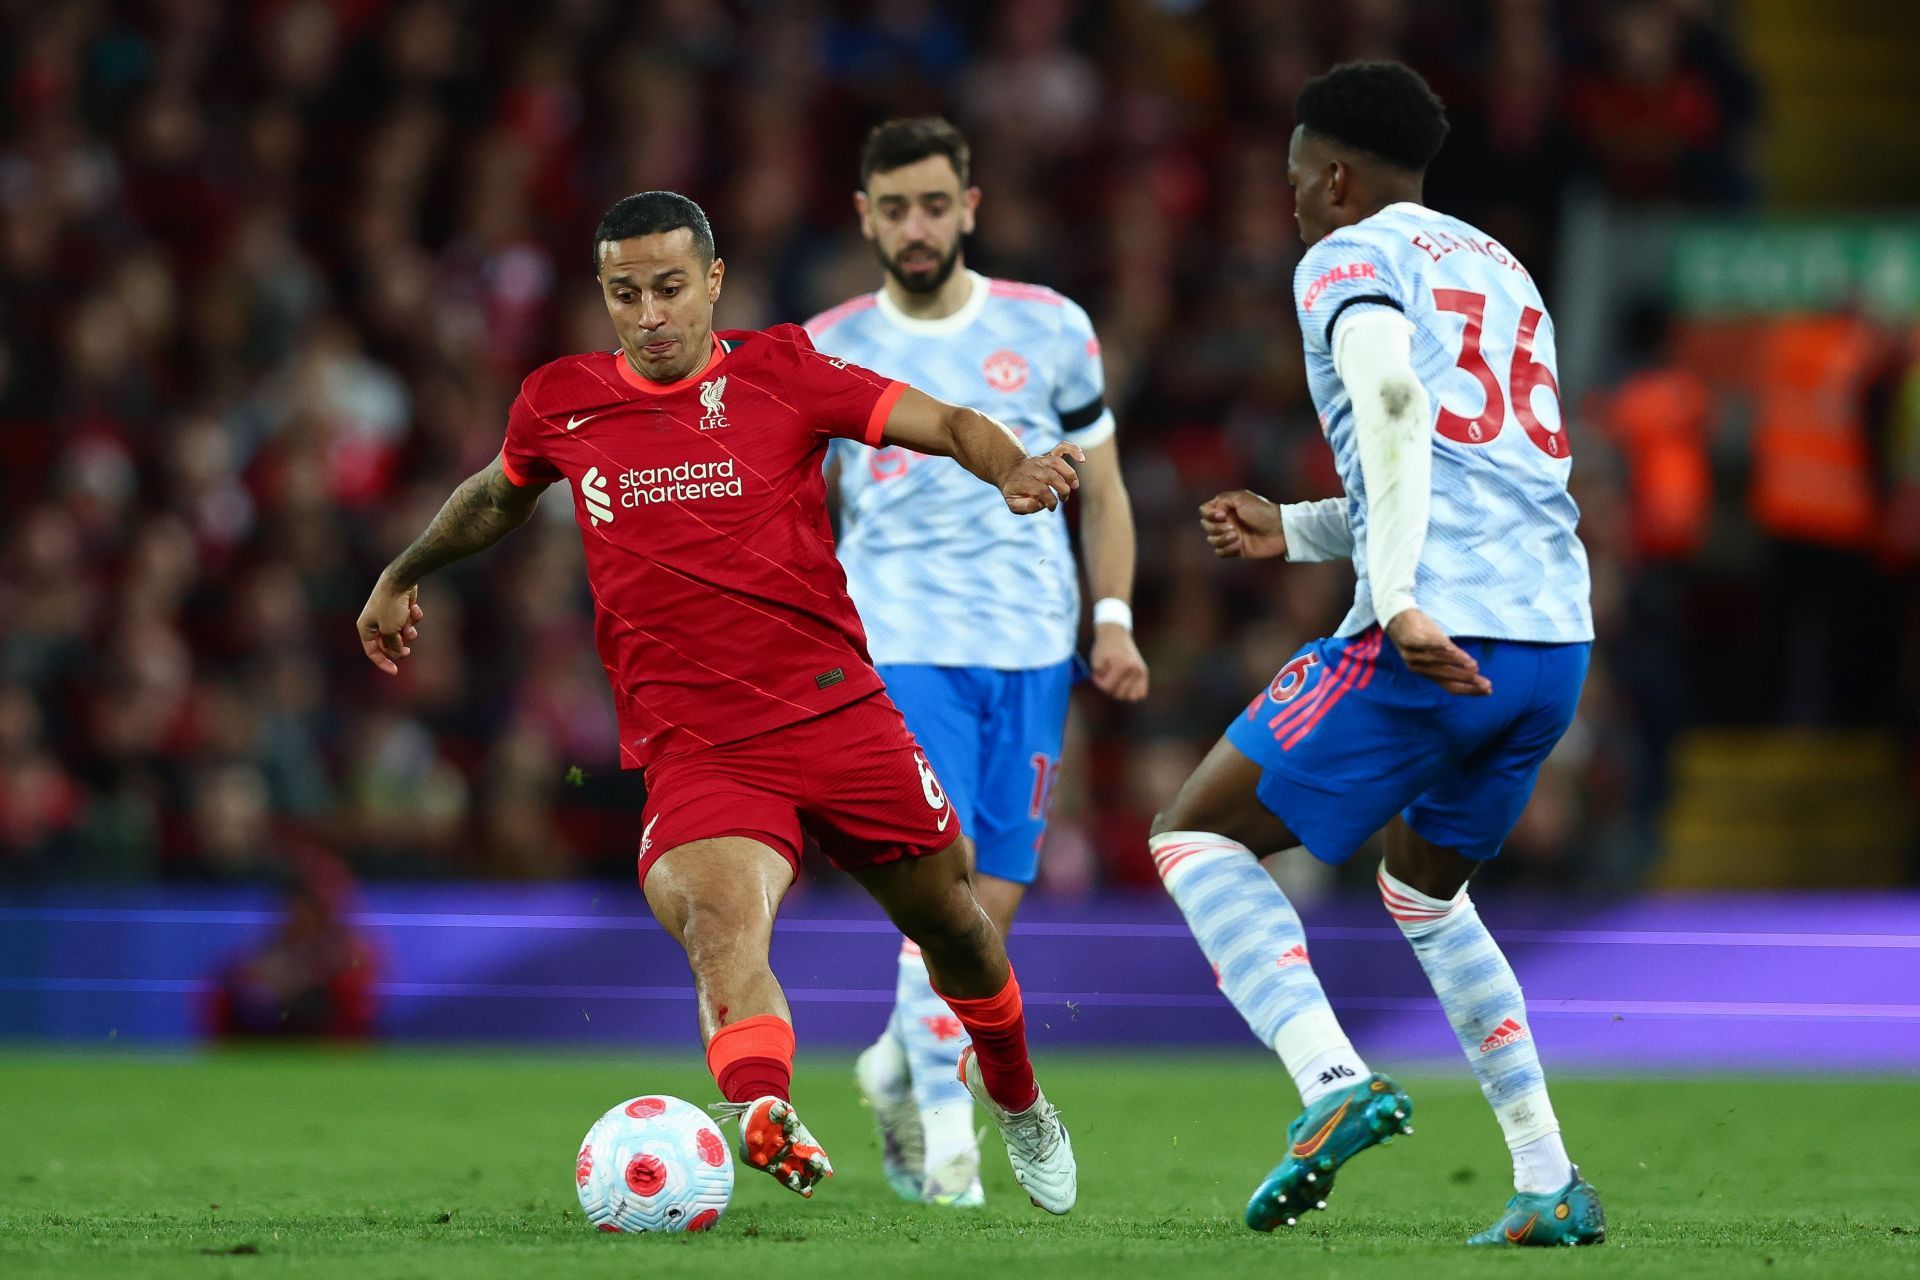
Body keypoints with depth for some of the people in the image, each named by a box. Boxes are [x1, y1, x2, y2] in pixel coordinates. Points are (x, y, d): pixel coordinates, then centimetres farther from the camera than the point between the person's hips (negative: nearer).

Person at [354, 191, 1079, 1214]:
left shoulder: (780, 374, 2)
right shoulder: (561, 405, 8)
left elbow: (947, 426, -2)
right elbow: (497, 496, 30)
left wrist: (1015, 469, -23)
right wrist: (403, 576, 43)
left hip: (836, 706, 1)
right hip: (693, 746, -1)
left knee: (949, 923, 13)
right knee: (721, 916, -31)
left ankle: (1013, 1093, 45)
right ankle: (764, 1116, -57)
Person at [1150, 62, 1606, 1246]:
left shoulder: (1350, 259, 2)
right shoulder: (1504, 272, 26)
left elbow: (1394, 400, -18)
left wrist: (1398, 602, -26)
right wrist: (1298, 531, 36)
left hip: (1434, 643, -8)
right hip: (1559, 637, 8)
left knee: (1197, 837, 5)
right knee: (1427, 889, 29)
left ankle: (1333, 1080, -17)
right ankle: (1551, 1183, 17)